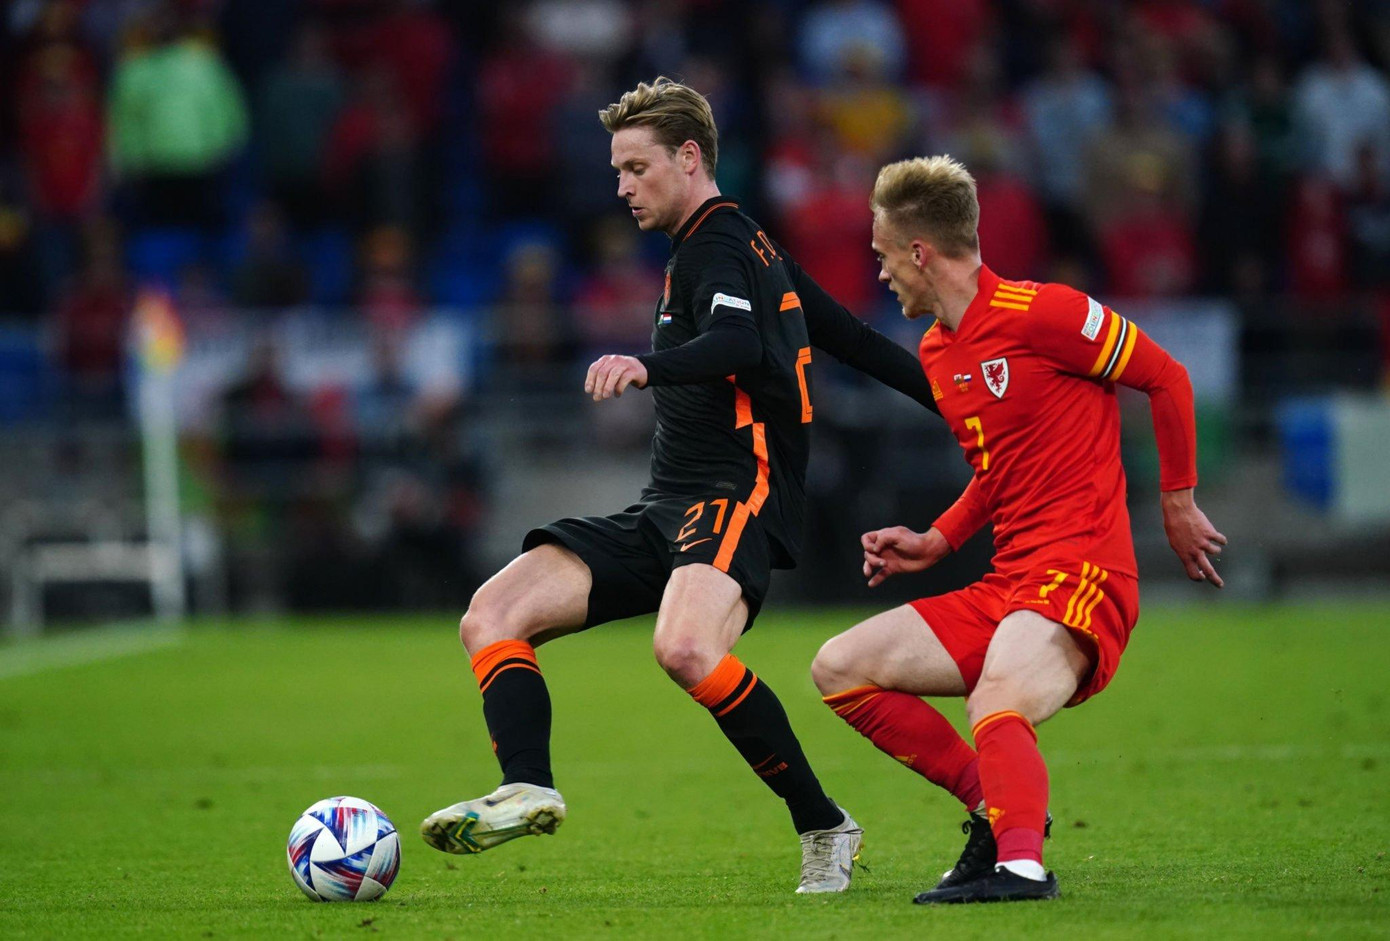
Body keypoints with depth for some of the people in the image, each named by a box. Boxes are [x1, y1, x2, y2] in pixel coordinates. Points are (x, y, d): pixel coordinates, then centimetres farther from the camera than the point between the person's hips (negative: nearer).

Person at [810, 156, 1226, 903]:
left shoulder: (1036, 314, -11)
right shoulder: (936, 353, 16)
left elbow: (1166, 377, -4)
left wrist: (1178, 502, 0)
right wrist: (937, 543, 14)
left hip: (1080, 574, -9)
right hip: (1005, 582, 9)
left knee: (995, 709, -36)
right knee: (839, 669, 2)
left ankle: (1020, 861, -47)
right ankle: (998, 804, 1)